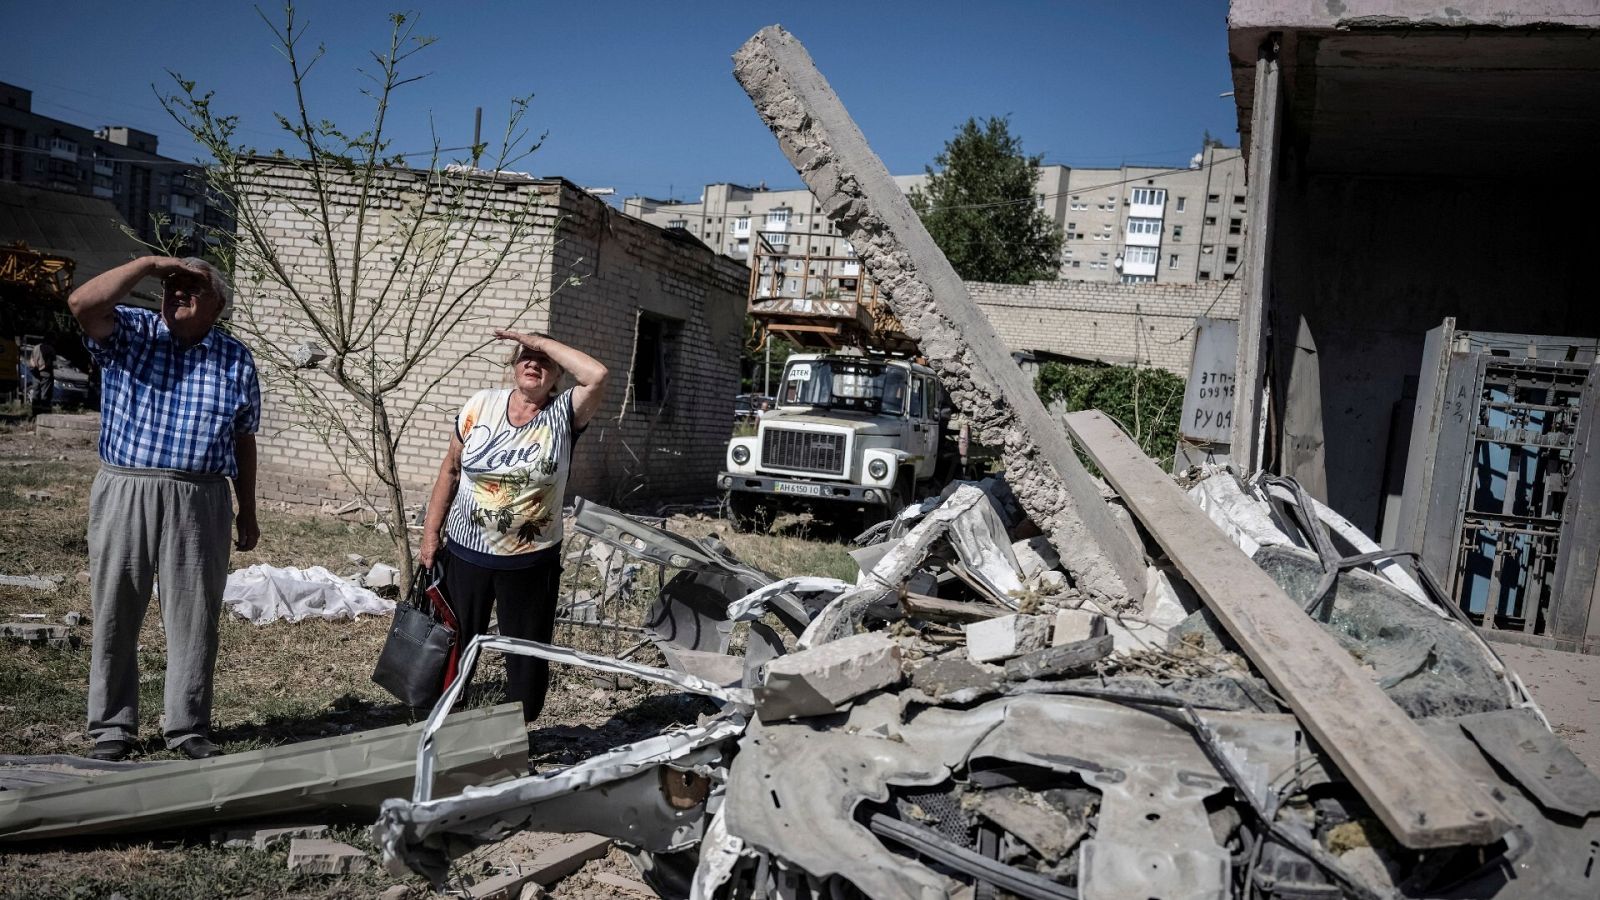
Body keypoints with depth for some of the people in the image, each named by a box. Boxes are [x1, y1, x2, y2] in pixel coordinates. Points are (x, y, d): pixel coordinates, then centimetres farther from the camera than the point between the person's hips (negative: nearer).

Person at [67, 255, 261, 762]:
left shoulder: (236, 359, 7)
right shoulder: (128, 334, 5)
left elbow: (243, 440, 12)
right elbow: (82, 304, -17)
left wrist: (247, 511, 11)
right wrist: (149, 263, -14)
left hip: (199, 502, 0)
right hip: (125, 493, 0)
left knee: (195, 619, 6)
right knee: (115, 615, 8)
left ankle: (189, 728, 18)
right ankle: (112, 728, 22)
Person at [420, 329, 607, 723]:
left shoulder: (563, 414, -9)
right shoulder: (481, 405, -3)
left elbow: (597, 375, -28)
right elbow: (450, 471, 5)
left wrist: (540, 341, -19)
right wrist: (431, 532, 4)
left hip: (531, 562, -1)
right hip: (464, 553, 2)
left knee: (527, 655, 9)